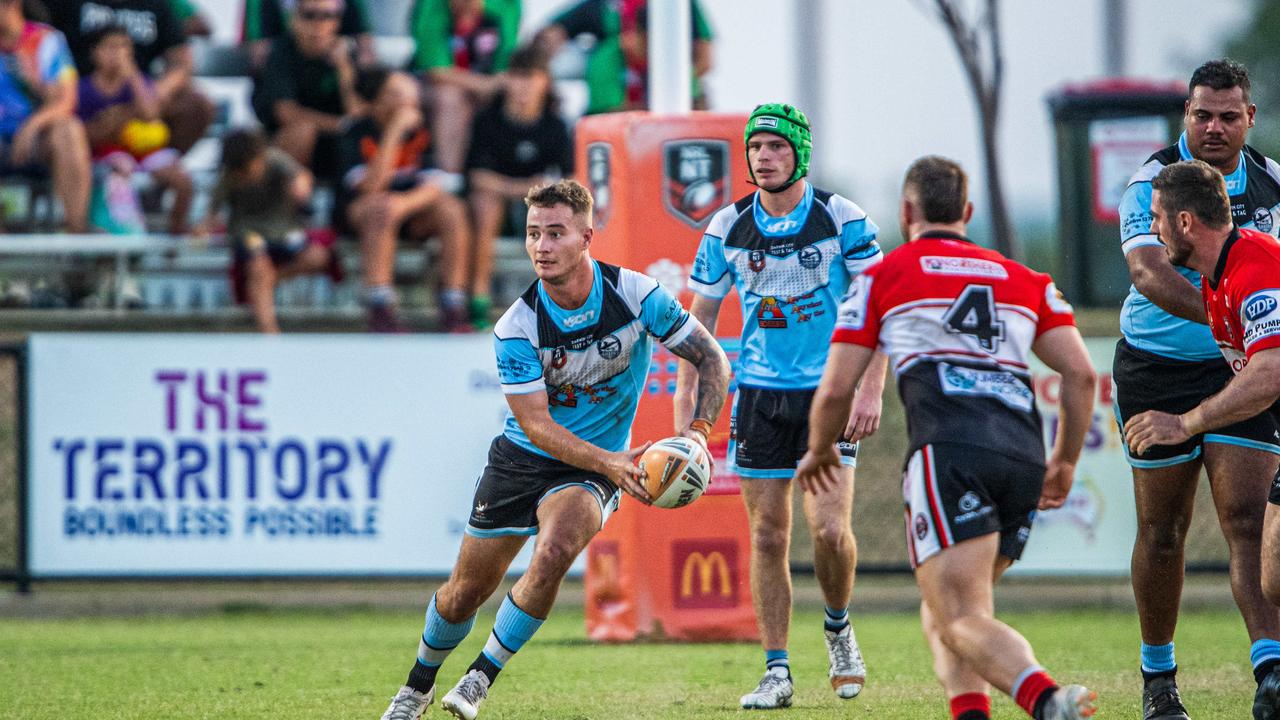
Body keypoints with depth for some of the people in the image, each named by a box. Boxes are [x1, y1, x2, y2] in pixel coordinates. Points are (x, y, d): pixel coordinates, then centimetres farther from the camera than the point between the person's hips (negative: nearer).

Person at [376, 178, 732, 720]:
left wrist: (698, 429, -25)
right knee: (465, 592, 5)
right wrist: (611, 464, -35)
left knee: (554, 552, -31)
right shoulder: (516, 328, -18)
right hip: (521, 458, 1)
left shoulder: (636, 295, -17)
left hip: (592, 468, -1)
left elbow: (712, 358, -7)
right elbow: (536, 425, -20)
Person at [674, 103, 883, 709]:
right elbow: (700, 316, 10)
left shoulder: (842, 219, -7)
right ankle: (776, 672, 8)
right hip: (760, 393, 3)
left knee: (829, 528, -14)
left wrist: (872, 390, -13)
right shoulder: (728, 228, 1)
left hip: (829, 391, -3)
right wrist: (685, 397, 3)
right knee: (768, 536, 1)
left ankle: (838, 626, 15)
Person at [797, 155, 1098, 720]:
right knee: (941, 610, 21)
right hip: (1023, 456, 5)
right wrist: (1065, 463, 27)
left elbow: (835, 390, 13)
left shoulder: (882, 277, 16)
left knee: (962, 622, -14)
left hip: (948, 450, -5)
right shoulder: (1025, 280, 26)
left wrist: (820, 451, 32)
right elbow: (1081, 373, 15)